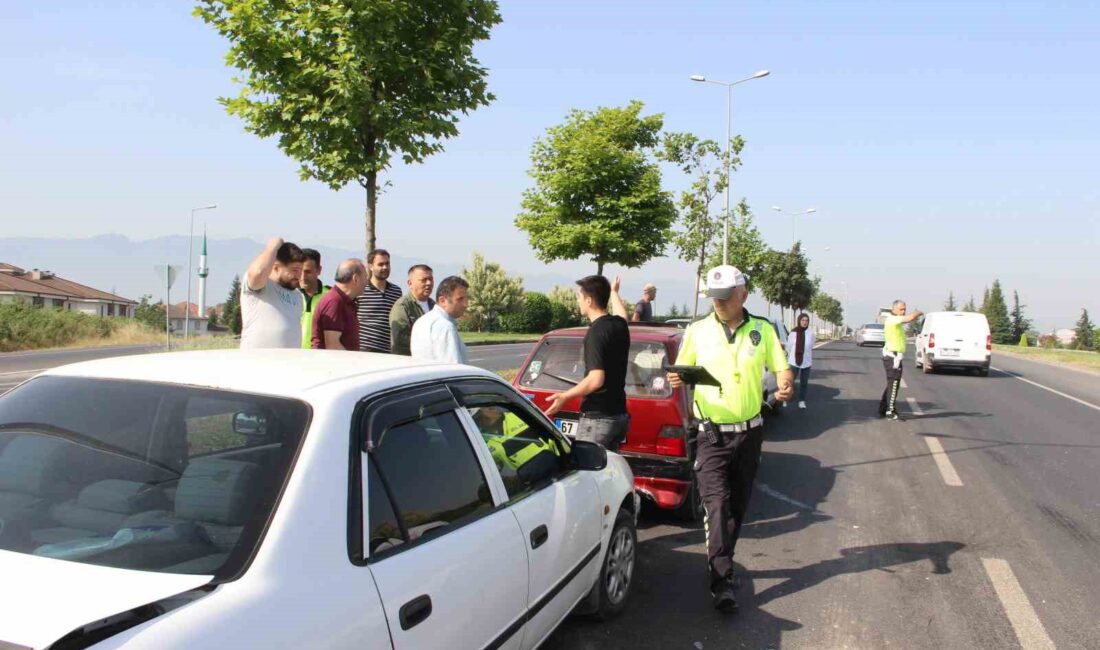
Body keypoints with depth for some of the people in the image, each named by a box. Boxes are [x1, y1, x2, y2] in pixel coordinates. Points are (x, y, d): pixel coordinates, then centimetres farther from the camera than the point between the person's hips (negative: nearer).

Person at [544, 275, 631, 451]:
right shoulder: (619, 325, 6)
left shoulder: (596, 332, -19)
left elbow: (596, 379, -26)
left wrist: (565, 396, -16)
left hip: (598, 418, -9)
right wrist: (614, 292, 52)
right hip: (619, 414, 9)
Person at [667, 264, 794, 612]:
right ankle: (722, 583, -11)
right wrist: (676, 379, -18)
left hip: (749, 433, 3)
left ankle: (722, 562, 33)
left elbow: (782, 369, 4)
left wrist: (785, 386, -19)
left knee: (738, 505, 14)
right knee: (716, 505, -13)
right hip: (712, 434, -2)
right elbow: (682, 372, 6)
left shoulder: (763, 330, 2)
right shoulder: (697, 331, -1)